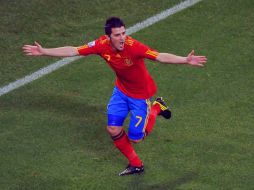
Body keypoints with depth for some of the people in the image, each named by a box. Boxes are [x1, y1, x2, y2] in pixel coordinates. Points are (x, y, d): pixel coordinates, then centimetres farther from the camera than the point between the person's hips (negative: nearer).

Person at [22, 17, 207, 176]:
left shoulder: (133, 47, -36)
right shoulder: (102, 45, -22)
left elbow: (161, 56, -45)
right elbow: (72, 51, -14)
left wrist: (186, 60, -58)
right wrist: (44, 51, -14)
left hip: (141, 93, -5)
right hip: (121, 89, 5)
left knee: (135, 138, 0)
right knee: (113, 130, 3)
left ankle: (156, 108, 26)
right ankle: (136, 164, 27)